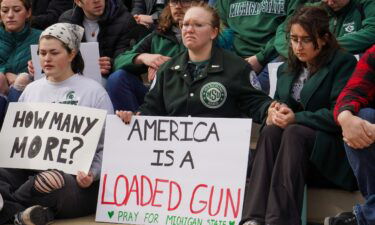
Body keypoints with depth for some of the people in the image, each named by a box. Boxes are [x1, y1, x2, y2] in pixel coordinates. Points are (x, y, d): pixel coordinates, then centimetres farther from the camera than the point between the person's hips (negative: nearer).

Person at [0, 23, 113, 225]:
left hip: (74, 178, -4)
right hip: (29, 171, 4)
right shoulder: (32, 90, 19)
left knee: (50, 182, -39)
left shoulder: (93, 91, 3)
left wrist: (93, 174, -19)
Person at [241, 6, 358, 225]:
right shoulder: (287, 69, 20)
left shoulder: (344, 63, 0)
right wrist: (275, 111, -6)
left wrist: (296, 119, -20)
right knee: (270, 131, -28)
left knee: (294, 132, -34)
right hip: (293, 142, 5)